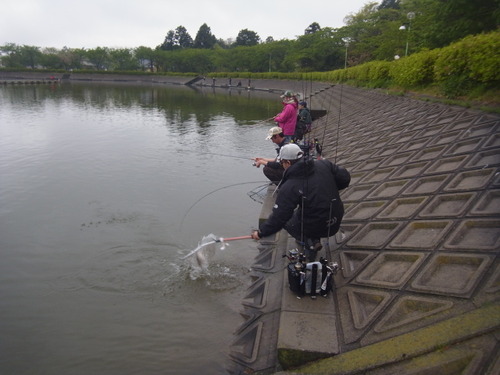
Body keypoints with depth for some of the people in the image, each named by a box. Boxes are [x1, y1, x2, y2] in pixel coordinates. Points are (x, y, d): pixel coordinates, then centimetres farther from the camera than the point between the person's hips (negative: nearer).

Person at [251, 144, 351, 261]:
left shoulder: (288, 187, -19)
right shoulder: (325, 164, -6)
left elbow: (278, 218, -16)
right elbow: (345, 178, 2)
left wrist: (260, 233, -1)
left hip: (316, 227, -6)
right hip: (336, 221, 6)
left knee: (286, 220, 20)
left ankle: (309, 243, 4)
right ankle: (313, 239, 22)